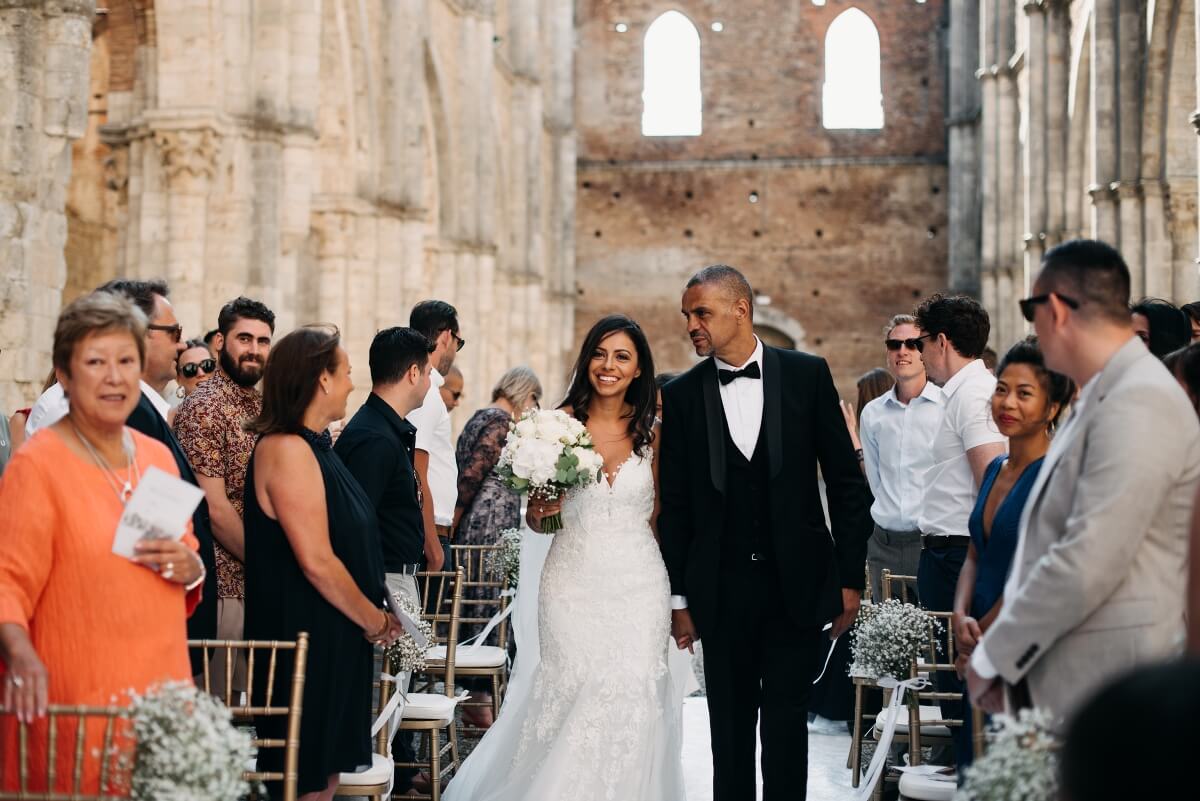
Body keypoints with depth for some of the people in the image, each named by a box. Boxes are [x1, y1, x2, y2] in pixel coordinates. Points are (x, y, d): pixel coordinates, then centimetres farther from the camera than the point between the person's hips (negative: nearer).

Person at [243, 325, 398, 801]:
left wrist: (374, 616, 8)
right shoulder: (288, 450, -18)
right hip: (306, 640, -9)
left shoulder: (313, 446, 11)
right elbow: (316, 561, -22)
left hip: (331, 637, 9)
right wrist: (375, 620, -10)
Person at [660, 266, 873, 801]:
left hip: (798, 585, -1)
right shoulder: (681, 396, 2)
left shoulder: (807, 375, 0)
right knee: (730, 726, 8)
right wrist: (679, 597, 3)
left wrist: (850, 576, -1)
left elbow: (845, 480, 2)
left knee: (786, 720, 0)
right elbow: (674, 505, 4)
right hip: (721, 591, 1)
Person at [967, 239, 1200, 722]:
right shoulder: (1100, 398, 16)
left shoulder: (1139, 404, -15)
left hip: (1104, 693, -9)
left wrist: (992, 657, -12)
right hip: (1058, 685, 9)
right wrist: (1000, 652, 10)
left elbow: (1087, 564, -21)